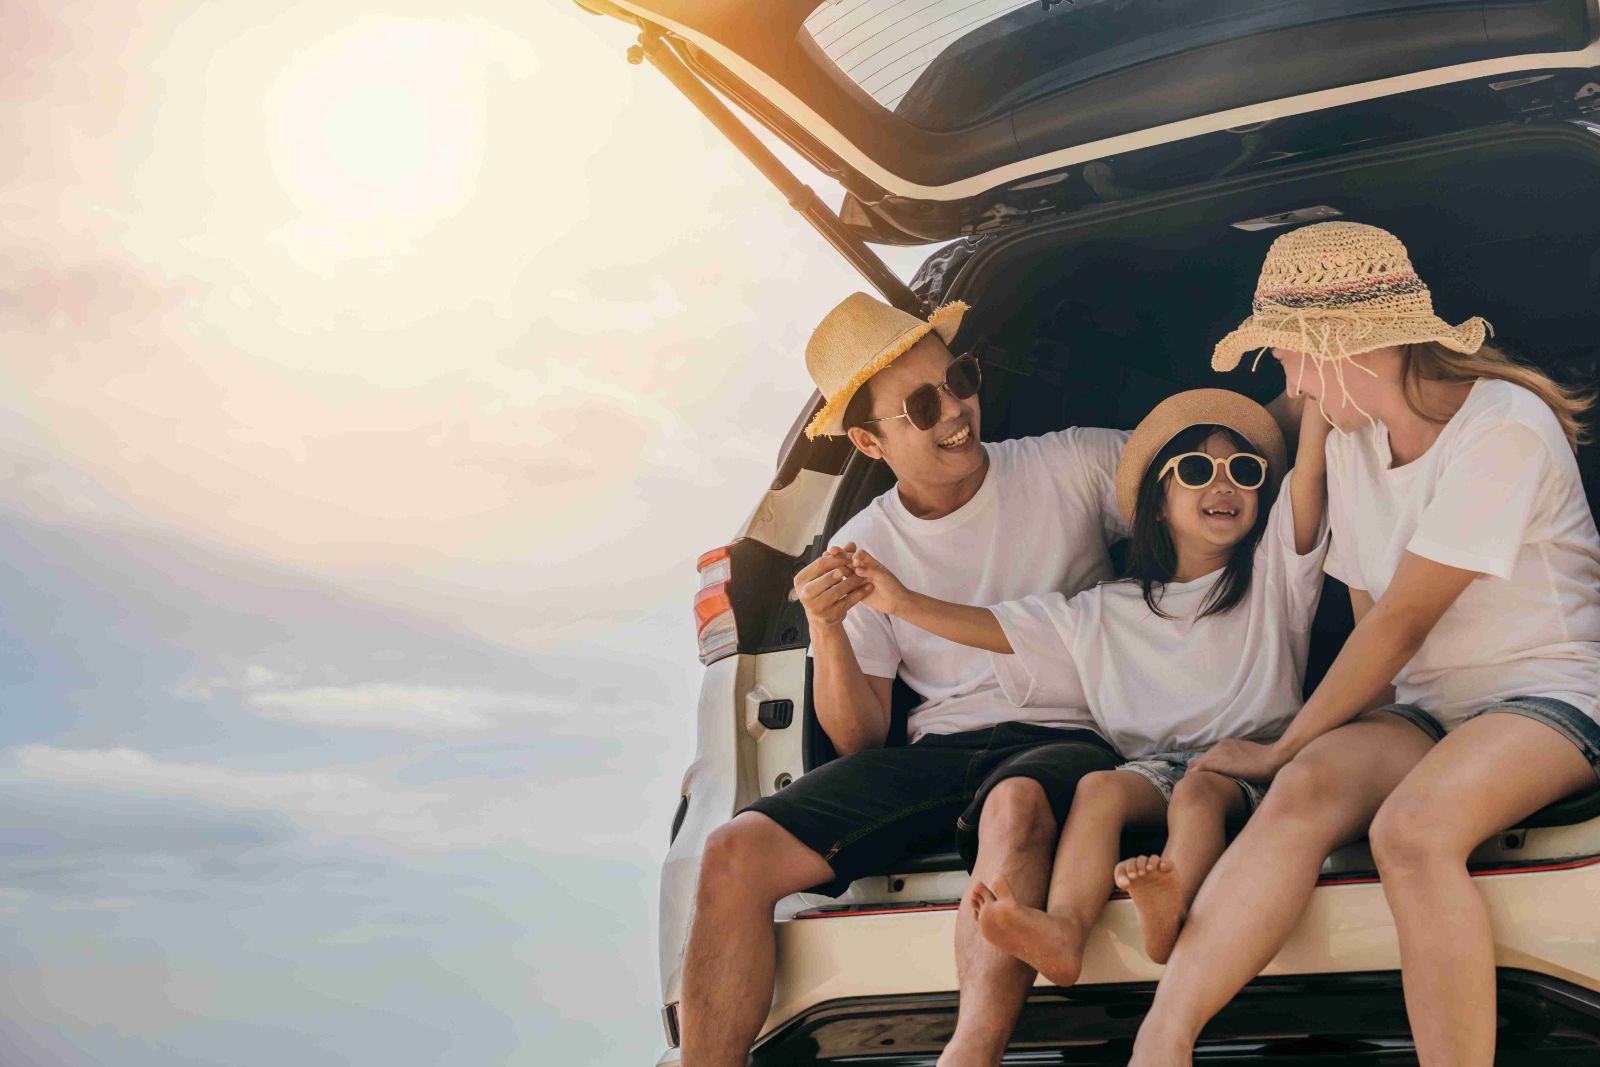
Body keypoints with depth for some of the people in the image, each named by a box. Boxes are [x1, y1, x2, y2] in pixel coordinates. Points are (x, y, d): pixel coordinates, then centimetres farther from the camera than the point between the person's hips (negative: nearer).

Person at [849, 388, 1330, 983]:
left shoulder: (1273, 573, 15)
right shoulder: (1109, 612, 19)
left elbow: (1310, 472, 3)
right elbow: (1003, 628, 15)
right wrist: (904, 603, 5)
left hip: (1250, 762, -2)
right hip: (1152, 766, 2)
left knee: (1198, 789, -35)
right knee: (1099, 785, -31)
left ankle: (1172, 905, -63)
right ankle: (1062, 929, -53)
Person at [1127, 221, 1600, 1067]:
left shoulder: (1502, 427, -14)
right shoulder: (1351, 443, 11)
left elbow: (1402, 623, -16)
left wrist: (1283, 749, -10)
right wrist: (1301, 758, 0)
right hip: (1423, 708, 5)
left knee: (1411, 827, -36)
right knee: (1309, 788, -27)